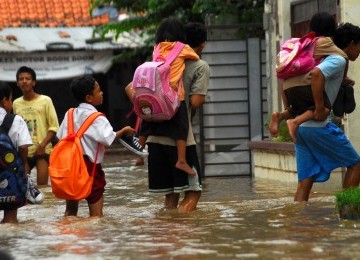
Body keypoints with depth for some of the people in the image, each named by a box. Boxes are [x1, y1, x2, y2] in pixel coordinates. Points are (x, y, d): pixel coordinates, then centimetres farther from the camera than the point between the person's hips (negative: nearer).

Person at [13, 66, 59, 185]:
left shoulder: (45, 100, -4)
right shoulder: (16, 103, 9)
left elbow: (54, 126, -5)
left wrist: (42, 145, -16)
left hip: (42, 151, -4)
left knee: (42, 185, -11)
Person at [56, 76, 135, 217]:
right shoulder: (97, 118, -11)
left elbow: (60, 137, 8)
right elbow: (108, 138, -23)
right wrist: (124, 131, -8)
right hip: (89, 164, -7)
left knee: (70, 210, 16)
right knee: (96, 212, -2)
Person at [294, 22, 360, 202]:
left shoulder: (328, 58, 22)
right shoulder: (338, 60, -7)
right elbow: (316, 74, -28)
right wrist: (320, 108, -22)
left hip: (300, 126, 9)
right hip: (318, 126, -9)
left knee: (305, 181, 5)